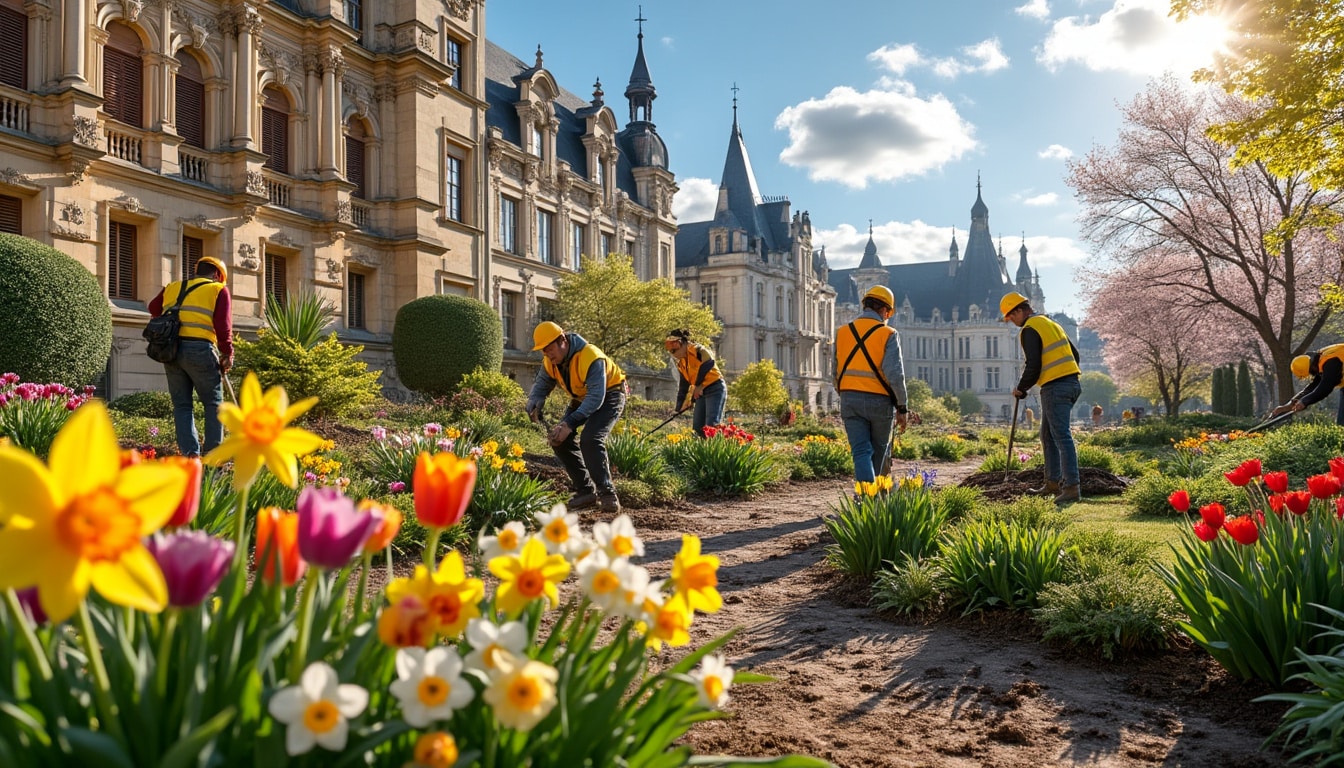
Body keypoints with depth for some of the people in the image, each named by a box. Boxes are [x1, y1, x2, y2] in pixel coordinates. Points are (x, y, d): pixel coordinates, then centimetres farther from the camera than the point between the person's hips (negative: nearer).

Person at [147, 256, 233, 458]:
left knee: (182, 405, 10)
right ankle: (213, 453, -1)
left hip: (170, 350, 4)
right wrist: (227, 354, 3)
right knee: (213, 403, 5)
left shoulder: (172, 288, 21)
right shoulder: (219, 290, 8)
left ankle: (190, 453, 3)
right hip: (200, 349, -4)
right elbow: (223, 326, -2)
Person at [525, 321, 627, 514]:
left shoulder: (590, 357, -35)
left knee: (590, 440, -29)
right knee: (559, 438, -4)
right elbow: (541, 385, 0)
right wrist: (534, 405, -24)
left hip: (609, 395, -8)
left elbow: (596, 398, -38)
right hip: (582, 398, 8)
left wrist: (570, 423, -44)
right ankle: (586, 491, 5)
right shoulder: (550, 361, -9)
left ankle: (607, 494, -19)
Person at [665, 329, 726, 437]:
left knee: (712, 425, -18)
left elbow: (709, 362, -33)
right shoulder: (681, 363, 15)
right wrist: (679, 406, 14)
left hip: (715, 389, -9)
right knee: (697, 427, 5)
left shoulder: (696, 350, -13)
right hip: (701, 393, 9)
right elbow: (683, 386, 19)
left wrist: (699, 386, -26)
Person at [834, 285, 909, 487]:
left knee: (861, 452, 1)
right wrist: (902, 407, -6)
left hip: (849, 400, 3)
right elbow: (895, 374, -14)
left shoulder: (843, 332, 6)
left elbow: (836, 372, 12)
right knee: (879, 452, 17)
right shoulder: (888, 334, -6)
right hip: (879, 401, -2)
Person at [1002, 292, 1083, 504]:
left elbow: (1033, 366, -16)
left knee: (1062, 437, -10)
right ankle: (1053, 482, 21)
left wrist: (1020, 388, -1)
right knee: (1048, 435, 17)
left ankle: (1072, 487, -13)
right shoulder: (1051, 323, 20)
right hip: (1072, 383, 10)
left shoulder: (1029, 330, -9)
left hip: (1055, 388, -10)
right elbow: (1074, 354, 22)